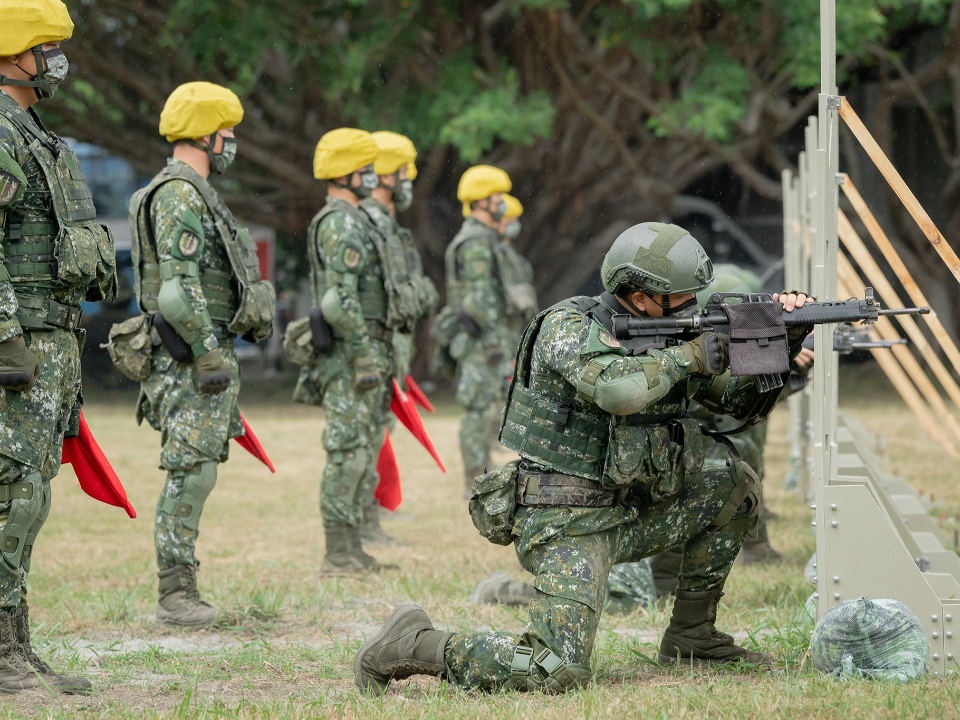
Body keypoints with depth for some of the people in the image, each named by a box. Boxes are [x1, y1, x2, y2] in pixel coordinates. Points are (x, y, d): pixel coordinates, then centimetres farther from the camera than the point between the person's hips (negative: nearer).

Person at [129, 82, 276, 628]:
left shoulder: (198, 195, 20)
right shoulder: (179, 195, -14)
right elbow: (178, 287, -23)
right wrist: (209, 355, -23)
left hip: (209, 353, 10)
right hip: (191, 358, -10)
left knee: (196, 473, 10)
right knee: (191, 472, -10)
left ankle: (183, 591, 13)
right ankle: (175, 594, -9)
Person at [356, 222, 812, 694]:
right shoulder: (569, 328, -15)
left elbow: (737, 399, 17)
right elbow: (617, 388, -36)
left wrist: (780, 347, -1)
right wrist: (690, 356, -22)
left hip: (622, 514, 9)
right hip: (565, 526, -9)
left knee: (735, 487, 11)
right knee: (558, 674, -23)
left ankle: (691, 636, 19)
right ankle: (414, 645, -5)